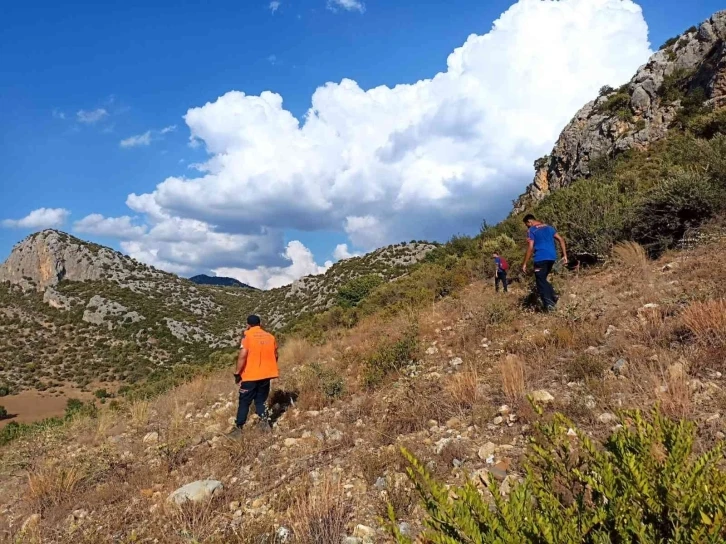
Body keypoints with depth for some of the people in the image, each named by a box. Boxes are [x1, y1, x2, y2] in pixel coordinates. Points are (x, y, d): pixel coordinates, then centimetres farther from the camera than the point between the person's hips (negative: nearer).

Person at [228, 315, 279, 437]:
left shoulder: (247, 336, -9)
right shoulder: (270, 337, 7)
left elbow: (242, 356, -17)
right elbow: (275, 356, 12)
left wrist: (237, 374, -10)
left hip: (250, 375, -4)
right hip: (266, 375, 4)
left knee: (244, 402, 7)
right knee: (261, 400, 18)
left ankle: (238, 428, 11)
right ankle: (264, 422, 8)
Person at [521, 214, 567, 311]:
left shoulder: (531, 230, -3)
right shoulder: (549, 227, 17)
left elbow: (531, 247, -11)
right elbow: (561, 239, 12)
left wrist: (525, 264, -8)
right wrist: (565, 255, 12)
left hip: (540, 258, -7)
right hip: (551, 257, 7)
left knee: (540, 281, -1)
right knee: (543, 279, 21)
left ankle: (549, 303, -12)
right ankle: (552, 296, 5)